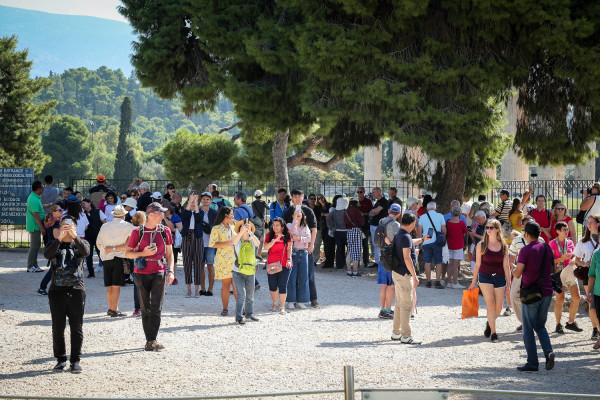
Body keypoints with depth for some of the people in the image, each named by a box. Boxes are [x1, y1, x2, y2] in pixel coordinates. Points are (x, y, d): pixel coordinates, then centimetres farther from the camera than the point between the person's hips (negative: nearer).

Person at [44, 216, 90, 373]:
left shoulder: (80, 243, 9)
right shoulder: (55, 244, 8)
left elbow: (85, 251, -16)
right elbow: (47, 254, -15)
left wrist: (74, 236, -31)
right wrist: (59, 238, -30)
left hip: (76, 290, 0)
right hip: (57, 290, 1)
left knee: (76, 327, 0)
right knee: (58, 327, 3)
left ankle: (75, 361, 5)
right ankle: (60, 359, 14)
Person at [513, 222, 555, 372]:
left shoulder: (525, 251, -12)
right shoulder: (547, 248, 6)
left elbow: (517, 274, -13)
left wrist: (516, 270, 8)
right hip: (547, 292, 6)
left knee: (528, 329, 3)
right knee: (540, 326, 17)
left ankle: (532, 362, 3)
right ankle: (548, 351, -6)